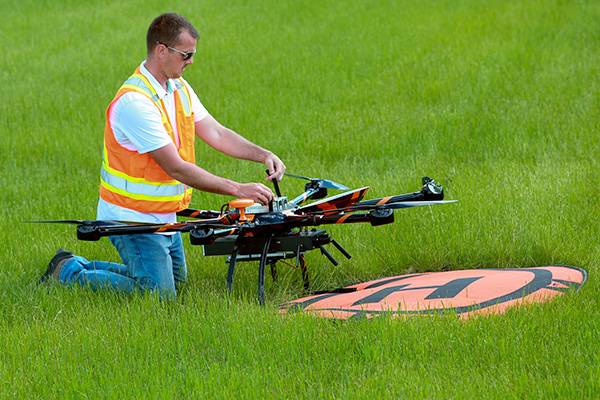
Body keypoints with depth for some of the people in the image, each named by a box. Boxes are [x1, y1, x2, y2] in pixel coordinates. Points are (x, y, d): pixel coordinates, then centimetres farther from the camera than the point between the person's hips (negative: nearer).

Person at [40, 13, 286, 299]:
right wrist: (238, 189, -28)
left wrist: (262, 155, -11)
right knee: (160, 296, -9)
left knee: (176, 281, 21)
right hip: (133, 218, -9)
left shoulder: (180, 88, 4)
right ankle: (69, 273, 6)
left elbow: (216, 133, 6)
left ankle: (82, 266, 26)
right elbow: (177, 168, -28)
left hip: (164, 218, 9)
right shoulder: (134, 102, -28)